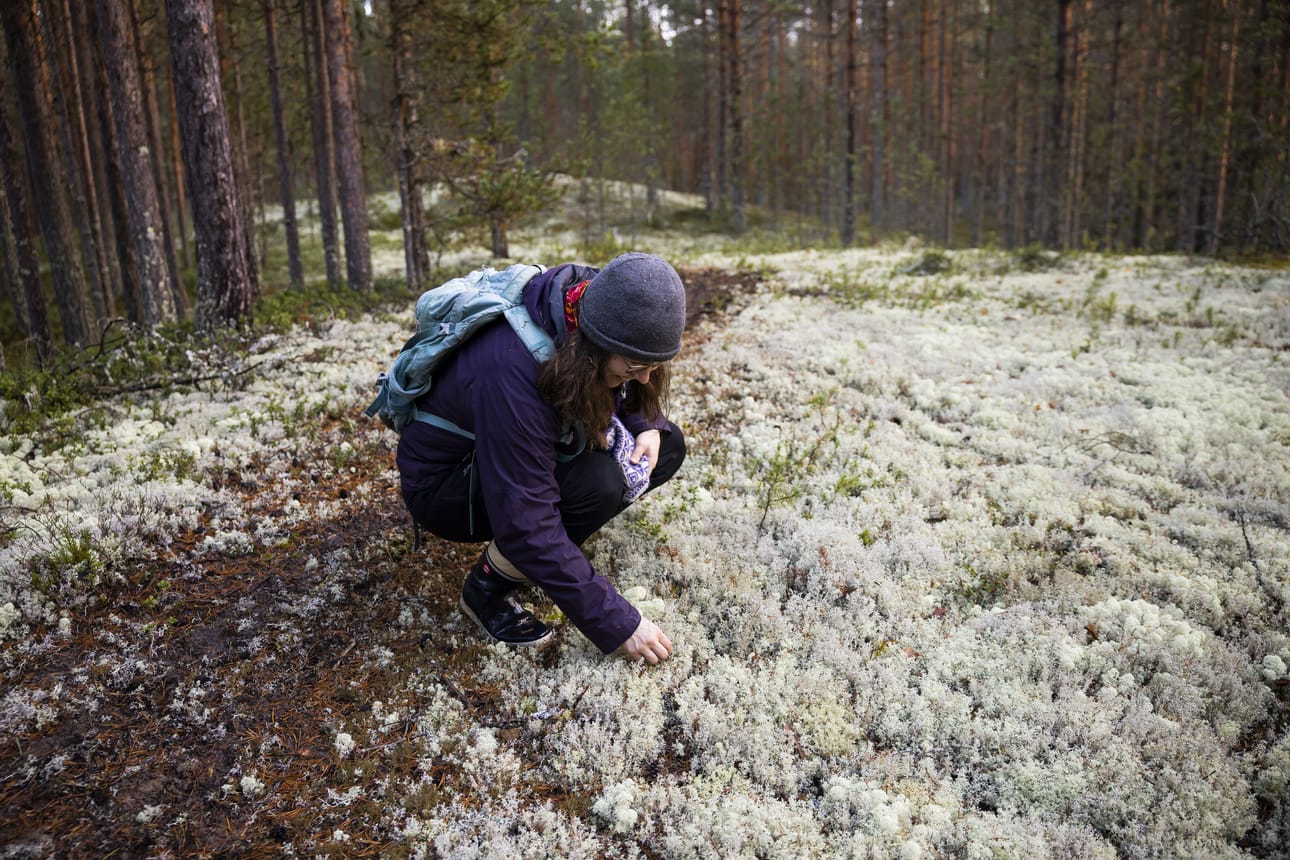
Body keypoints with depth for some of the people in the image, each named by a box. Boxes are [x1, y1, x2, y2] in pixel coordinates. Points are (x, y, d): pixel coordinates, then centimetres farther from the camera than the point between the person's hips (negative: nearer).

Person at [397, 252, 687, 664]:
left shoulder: (594, 320, -16)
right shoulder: (514, 372, -38)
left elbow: (627, 397, 7)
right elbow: (525, 526, -35)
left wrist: (647, 427, -16)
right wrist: (617, 623, -30)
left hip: (531, 454, 7)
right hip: (443, 482, -7)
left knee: (668, 446, -5)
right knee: (598, 482, -33)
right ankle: (487, 586, -9)